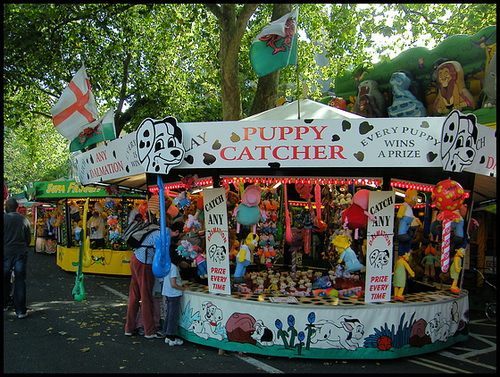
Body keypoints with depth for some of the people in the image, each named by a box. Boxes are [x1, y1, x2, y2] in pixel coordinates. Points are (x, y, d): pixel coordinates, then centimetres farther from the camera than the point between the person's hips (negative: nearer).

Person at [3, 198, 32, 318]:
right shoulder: (24, 220, 4)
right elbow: (29, 239, 8)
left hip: (6, 253, -2)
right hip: (21, 254, 2)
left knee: (4, 280, 15)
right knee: (20, 281, 2)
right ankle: (21, 311, 1)